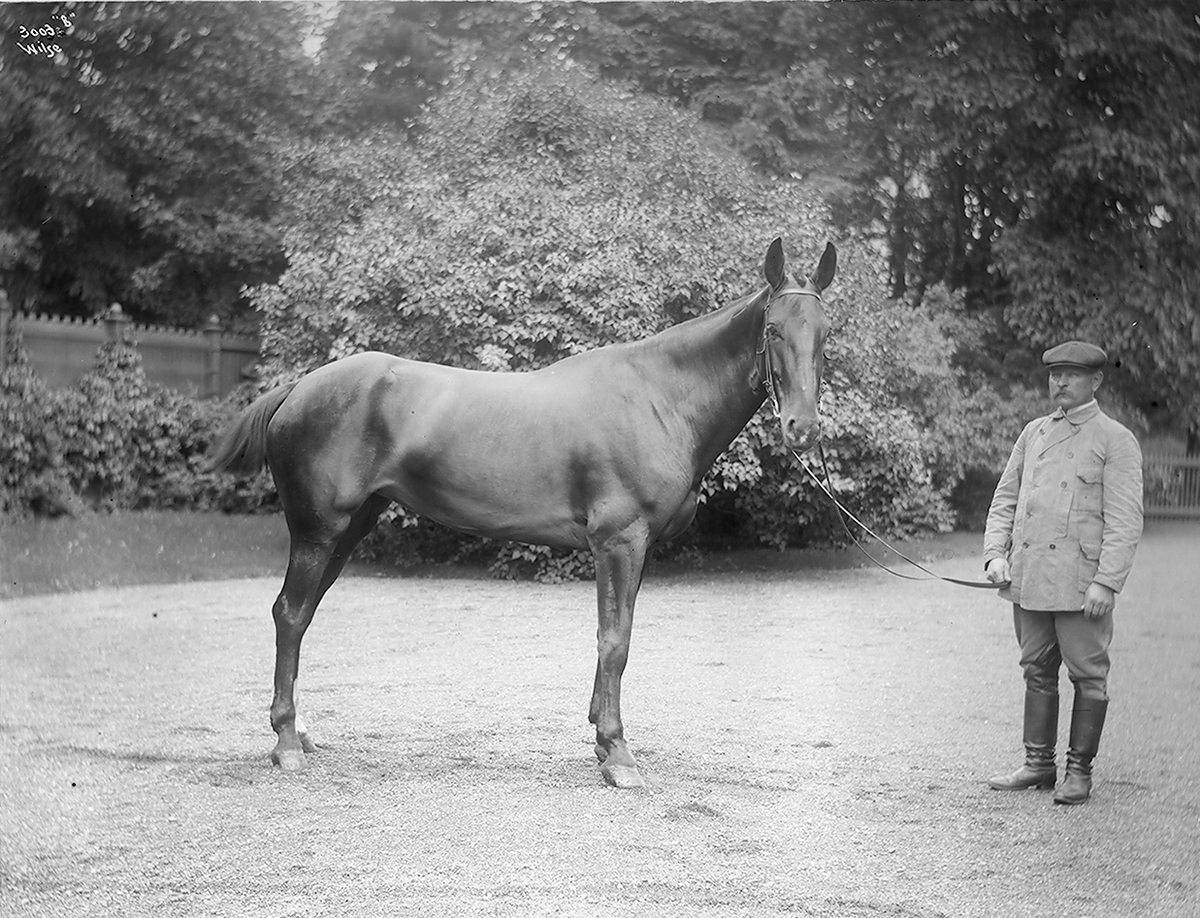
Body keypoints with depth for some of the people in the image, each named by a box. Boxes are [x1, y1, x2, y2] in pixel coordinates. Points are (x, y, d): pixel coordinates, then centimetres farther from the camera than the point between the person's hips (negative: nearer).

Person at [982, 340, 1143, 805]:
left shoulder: (1116, 441, -1)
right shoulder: (1033, 433, 14)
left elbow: (1124, 521, -7)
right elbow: (1005, 499, 16)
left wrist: (1106, 582, -16)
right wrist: (996, 554, 2)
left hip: (1081, 583, -5)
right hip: (1028, 577, 5)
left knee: (1088, 676, 1)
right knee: (1037, 671, 11)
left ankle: (1080, 772, 9)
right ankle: (1038, 764, 19)